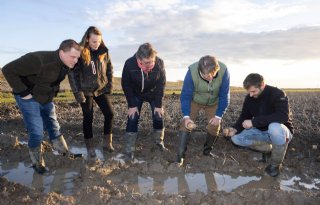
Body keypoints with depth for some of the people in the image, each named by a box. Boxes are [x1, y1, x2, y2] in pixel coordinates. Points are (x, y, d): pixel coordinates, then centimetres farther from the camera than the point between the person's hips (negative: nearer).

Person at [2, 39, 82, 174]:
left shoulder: (66, 64, -8)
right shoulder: (38, 60, -33)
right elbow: (8, 70, -29)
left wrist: (54, 91, 5)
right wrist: (23, 92, -26)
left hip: (47, 100, 7)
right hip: (30, 99, -6)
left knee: (54, 128, 16)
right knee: (36, 133, -4)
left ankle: (65, 154, 31)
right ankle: (37, 163, 18)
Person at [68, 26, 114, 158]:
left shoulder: (104, 51, -2)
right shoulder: (80, 52, -14)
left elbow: (109, 69, 8)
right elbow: (72, 73, -14)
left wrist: (109, 85, 1)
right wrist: (77, 92, -17)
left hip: (101, 89, 4)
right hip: (86, 91, -4)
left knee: (109, 113, -1)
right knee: (88, 118, 1)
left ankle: (107, 142, 15)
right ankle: (90, 147, 16)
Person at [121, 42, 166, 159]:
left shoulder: (159, 63, -30)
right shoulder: (129, 64, -31)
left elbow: (161, 84, -17)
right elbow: (126, 85, -18)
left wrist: (159, 105, -17)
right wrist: (132, 105, -18)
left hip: (154, 94, 1)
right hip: (136, 95, -1)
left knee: (159, 116, -1)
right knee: (132, 118, -9)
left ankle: (159, 142, 22)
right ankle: (129, 149, 0)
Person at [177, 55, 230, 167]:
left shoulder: (224, 71, -33)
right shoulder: (192, 71, -36)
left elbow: (224, 96, -20)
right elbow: (185, 95, -26)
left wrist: (218, 116, -22)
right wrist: (186, 116, -34)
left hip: (213, 102, 2)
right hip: (194, 100, -1)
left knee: (214, 125, 0)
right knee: (186, 123, -15)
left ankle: (207, 151, 25)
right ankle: (180, 155, -9)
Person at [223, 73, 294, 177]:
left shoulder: (277, 94, -24)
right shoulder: (249, 98, -6)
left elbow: (283, 116, -37)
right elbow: (244, 116, 0)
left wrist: (254, 121, -38)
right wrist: (235, 129, -22)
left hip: (281, 131, -5)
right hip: (262, 132, 6)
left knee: (274, 127, -41)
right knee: (236, 138, -12)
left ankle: (275, 164, -17)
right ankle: (270, 148, 2)